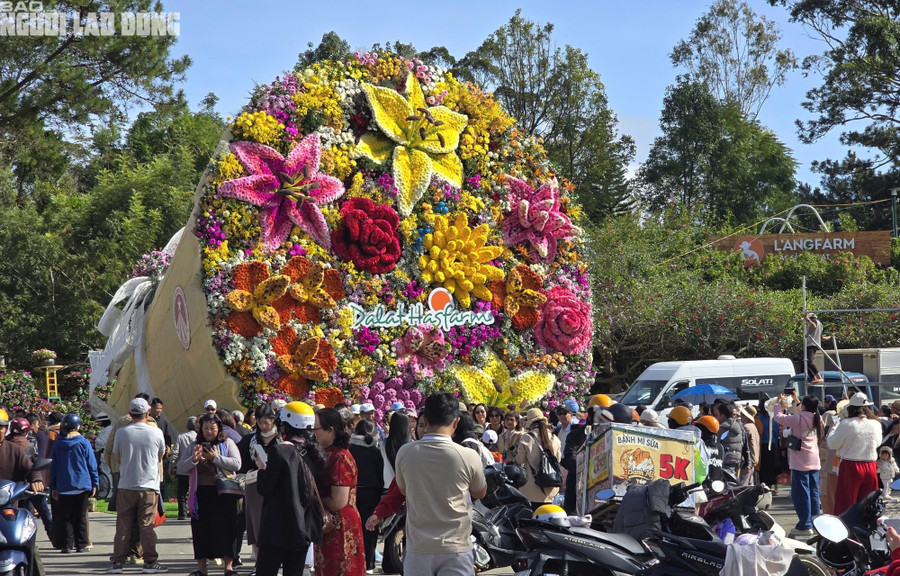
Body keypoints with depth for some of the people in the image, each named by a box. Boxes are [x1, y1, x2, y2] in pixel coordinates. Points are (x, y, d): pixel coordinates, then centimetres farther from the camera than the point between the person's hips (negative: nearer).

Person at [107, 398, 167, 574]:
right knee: (147, 526, 3)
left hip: (126, 486, 1)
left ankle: (117, 562, 6)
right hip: (149, 486, -1)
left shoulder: (121, 432, -3)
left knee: (123, 526, 5)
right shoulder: (156, 432, -4)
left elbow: (117, 458, 9)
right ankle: (150, 562, 3)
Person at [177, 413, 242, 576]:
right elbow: (181, 468, 6)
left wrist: (215, 458, -14)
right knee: (201, 530, 4)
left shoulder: (227, 443, 5)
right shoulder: (195, 445, 12)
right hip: (200, 494, 3)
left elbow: (236, 464, -8)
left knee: (224, 528, -3)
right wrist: (193, 459, -12)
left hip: (222, 494, -2)